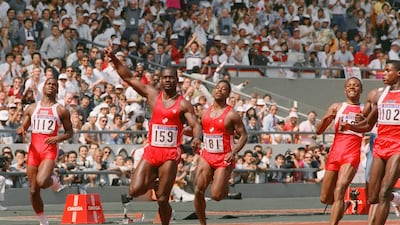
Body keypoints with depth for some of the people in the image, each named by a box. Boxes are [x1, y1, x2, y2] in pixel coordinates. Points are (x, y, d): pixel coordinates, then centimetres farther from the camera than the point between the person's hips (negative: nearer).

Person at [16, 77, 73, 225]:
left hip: (49, 151, -3)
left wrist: (59, 138, -12)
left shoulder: (61, 110, 5)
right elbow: (23, 128, 15)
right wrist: (21, 130, -9)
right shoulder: (32, 109, 13)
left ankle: (54, 181, 9)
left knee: (41, 182, -27)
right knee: (33, 191, 3)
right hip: (33, 150, 3)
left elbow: (70, 132, 9)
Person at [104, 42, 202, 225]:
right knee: (135, 190, -11)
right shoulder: (153, 95, 7)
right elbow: (128, 78, 7)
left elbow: (195, 125, -9)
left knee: (162, 199, -4)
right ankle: (153, 180, 24)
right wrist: (113, 58, 0)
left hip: (170, 154, -3)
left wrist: (197, 137, -32)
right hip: (151, 151, 3)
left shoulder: (183, 104, -2)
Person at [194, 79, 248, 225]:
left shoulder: (231, 115, -7)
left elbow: (243, 136, -6)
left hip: (224, 158, -4)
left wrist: (233, 152, -19)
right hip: (206, 156, 4)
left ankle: (225, 184, 26)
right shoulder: (205, 112, 9)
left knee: (216, 195, -10)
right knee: (198, 191, -6)